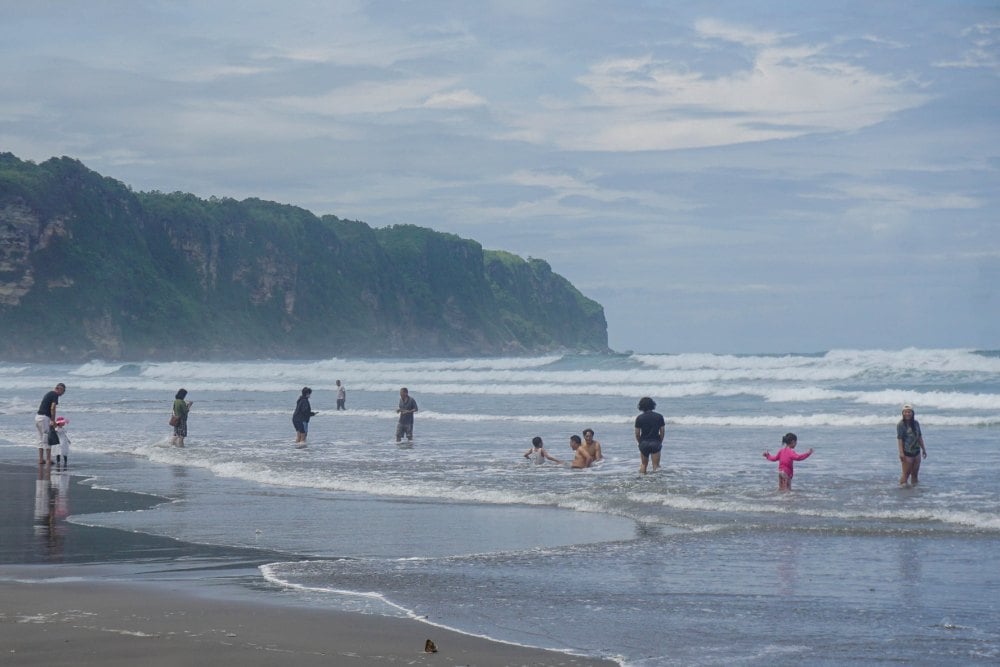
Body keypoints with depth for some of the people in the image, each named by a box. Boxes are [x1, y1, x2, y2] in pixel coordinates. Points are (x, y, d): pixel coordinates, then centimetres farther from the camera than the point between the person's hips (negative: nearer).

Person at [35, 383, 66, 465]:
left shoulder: (48, 394, 20)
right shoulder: (55, 395, -8)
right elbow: (52, 408, -18)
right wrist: (53, 421, -14)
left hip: (38, 416, 9)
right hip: (44, 417, -9)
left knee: (41, 440, 13)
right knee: (47, 440, -4)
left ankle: (41, 459, 14)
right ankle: (49, 460, -3)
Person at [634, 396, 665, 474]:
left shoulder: (639, 418, -5)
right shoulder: (659, 416, -3)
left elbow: (637, 434, -2)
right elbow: (662, 432, 1)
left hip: (644, 444, 1)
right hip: (655, 443, -1)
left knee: (643, 464, 17)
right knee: (656, 465, 3)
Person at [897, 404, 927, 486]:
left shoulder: (916, 423, 7)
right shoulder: (901, 424, -10)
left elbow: (919, 437, 15)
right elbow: (899, 439, -15)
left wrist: (923, 449, 17)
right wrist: (901, 453, -22)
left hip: (916, 452, 6)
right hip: (907, 453, -6)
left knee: (915, 473, 10)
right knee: (906, 474, -5)